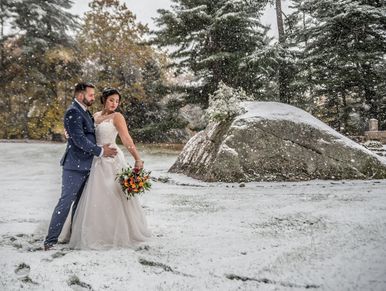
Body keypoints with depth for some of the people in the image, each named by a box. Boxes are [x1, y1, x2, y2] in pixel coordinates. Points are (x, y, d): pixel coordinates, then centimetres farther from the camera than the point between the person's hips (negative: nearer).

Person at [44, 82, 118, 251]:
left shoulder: (84, 112, 15)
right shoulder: (73, 112, -15)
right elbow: (79, 139, -22)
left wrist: (101, 148, 12)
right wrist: (100, 151, -16)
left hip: (84, 166, 10)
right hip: (75, 166, -9)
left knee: (80, 202, 15)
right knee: (66, 201, -6)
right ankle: (51, 240, 2)